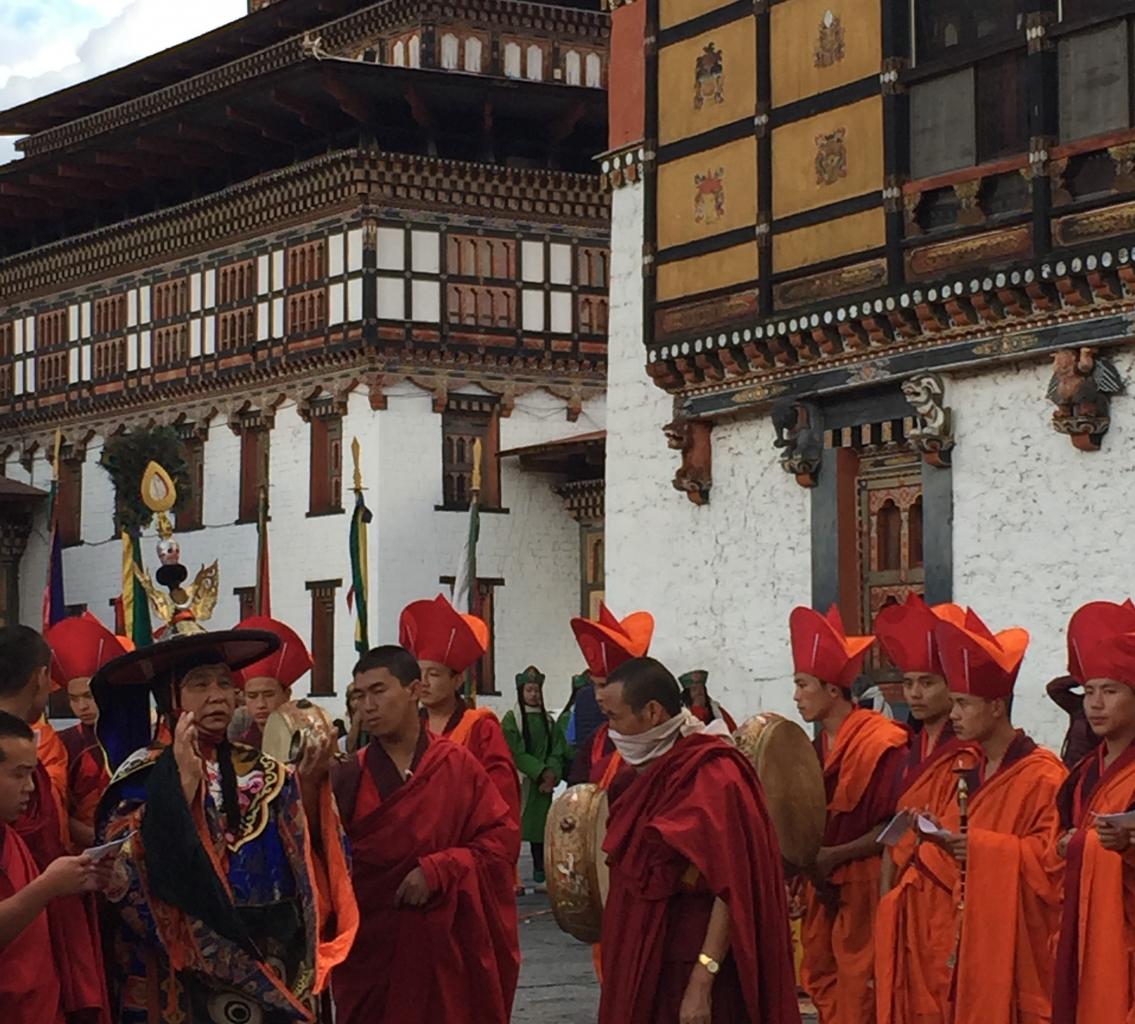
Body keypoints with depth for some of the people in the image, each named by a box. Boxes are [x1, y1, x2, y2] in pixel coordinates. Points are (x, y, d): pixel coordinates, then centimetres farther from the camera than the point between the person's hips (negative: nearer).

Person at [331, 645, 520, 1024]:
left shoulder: (459, 765, -1)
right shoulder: (351, 777, 0)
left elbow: (503, 837, -4)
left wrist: (438, 870, -13)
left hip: (447, 947, 0)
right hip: (372, 947, 0)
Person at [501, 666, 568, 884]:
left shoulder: (547, 720, 13)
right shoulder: (511, 719, -2)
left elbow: (557, 752, 9)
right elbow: (517, 753, -10)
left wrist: (552, 773, -10)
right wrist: (542, 772, -15)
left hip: (544, 784, 5)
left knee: (540, 827, 7)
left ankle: (540, 875, 14)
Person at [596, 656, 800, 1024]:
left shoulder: (712, 778, -17)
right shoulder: (655, 773, 9)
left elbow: (732, 890, -22)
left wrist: (702, 981, -25)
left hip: (690, 967, -8)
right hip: (648, 966, 8)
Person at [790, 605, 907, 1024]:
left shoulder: (882, 742, -14)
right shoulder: (821, 746, 13)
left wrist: (835, 855, -16)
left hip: (862, 889, -8)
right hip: (823, 887, 8)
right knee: (822, 982, 11)